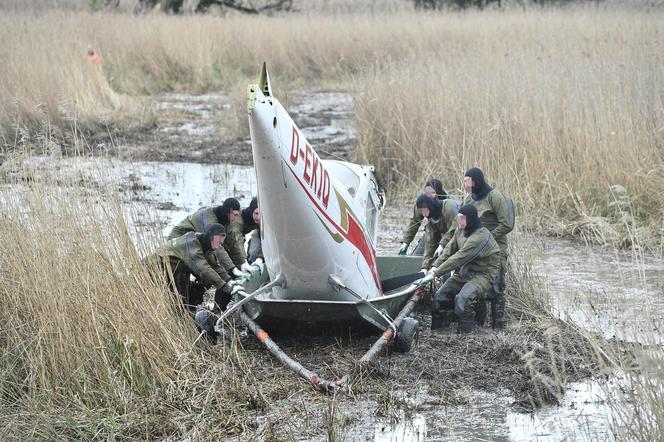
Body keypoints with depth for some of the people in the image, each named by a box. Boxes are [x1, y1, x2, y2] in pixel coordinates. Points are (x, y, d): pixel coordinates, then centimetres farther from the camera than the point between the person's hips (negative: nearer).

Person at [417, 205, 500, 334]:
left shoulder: (481, 236, -27)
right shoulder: (460, 230, 2)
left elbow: (459, 258, -29)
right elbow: (449, 249, 4)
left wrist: (435, 274, -28)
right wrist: (435, 266, -12)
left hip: (482, 274, -9)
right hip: (464, 272, 9)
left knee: (463, 299, -32)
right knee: (440, 296, -1)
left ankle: (464, 332, -15)